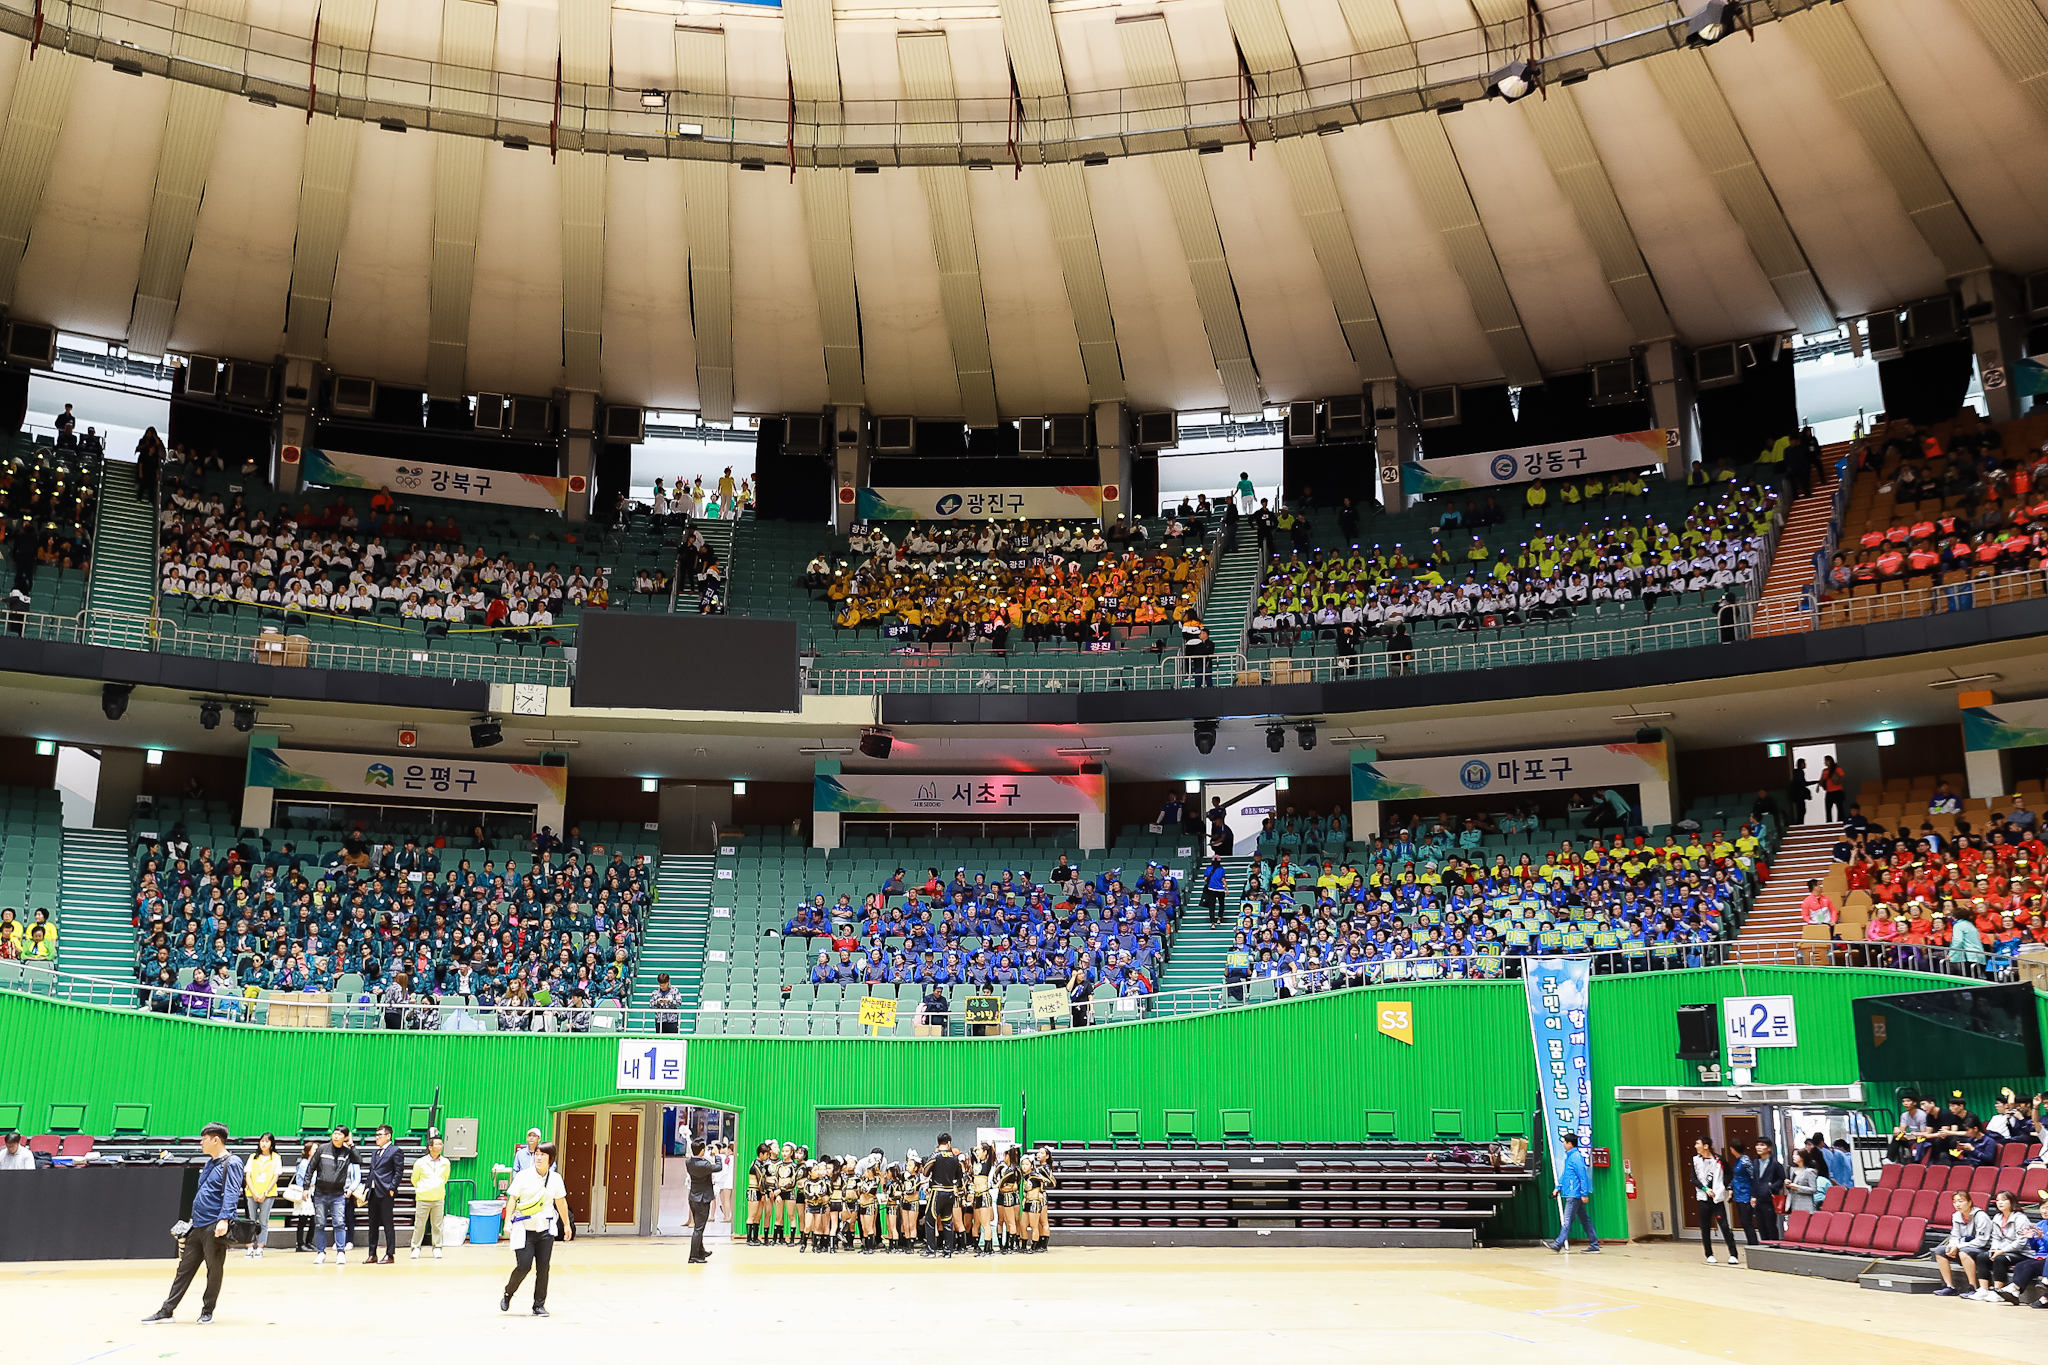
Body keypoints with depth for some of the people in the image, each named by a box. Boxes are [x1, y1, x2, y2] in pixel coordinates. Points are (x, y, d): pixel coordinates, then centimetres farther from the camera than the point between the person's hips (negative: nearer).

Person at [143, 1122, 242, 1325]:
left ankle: (207, 1311, 13)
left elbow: (231, 1194, -19)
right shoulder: (210, 1163, 18)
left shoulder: (231, 1163, -10)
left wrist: (224, 1219, -29)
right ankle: (166, 1311, 12)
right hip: (197, 1226, 9)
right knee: (184, 1268, 9)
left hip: (215, 1228, -8)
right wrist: (194, 1217, 24)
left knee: (214, 1270, 3)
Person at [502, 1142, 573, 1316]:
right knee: (523, 1266, -7)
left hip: (546, 1229, 3)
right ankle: (508, 1294, 21)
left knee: (543, 1268, 1)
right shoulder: (524, 1176, -6)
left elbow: (561, 1202, 14)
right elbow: (512, 1198, -3)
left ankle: (539, 1305, 13)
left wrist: (567, 1224, 19)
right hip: (525, 1228, -3)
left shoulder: (555, 1178, 3)